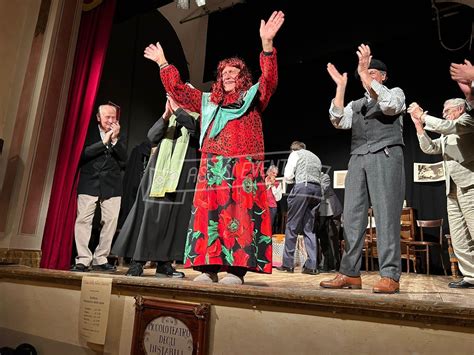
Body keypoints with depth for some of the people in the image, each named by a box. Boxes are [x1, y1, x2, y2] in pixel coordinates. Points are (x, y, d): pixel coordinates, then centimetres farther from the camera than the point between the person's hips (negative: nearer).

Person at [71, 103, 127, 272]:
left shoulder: (119, 136, 14)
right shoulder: (89, 133, 8)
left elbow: (124, 159, 2)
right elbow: (83, 154, -7)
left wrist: (115, 139, -8)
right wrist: (104, 141, -10)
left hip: (112, 185, 2)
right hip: (89, 183, -2)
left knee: (110, 222, -2)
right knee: (83, 220, -6)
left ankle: (100, 259, 8)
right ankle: (83, 260, 1)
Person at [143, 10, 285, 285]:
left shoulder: (253, 97, 12)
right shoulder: (209, 102, 23)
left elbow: (270, 80, -7)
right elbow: (178, 90, 26)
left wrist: (267, 44, -19)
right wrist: (163, 63, 24)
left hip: (244, 169, -4)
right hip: (213, 169, 4)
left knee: (241, 215, -9)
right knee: (209, 214, -2)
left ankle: (237, 269, -7)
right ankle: (209, 267, 3)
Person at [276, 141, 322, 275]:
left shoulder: (295, 154, 11)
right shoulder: (316, 157, 28)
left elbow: (288, 176, 2)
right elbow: (319, 177, 22)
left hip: (302, 187, -6)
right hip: (317, 189, 6)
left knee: (292, 226, 0)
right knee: (309, 229, 7)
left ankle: (288, 264, 1)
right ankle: (311, 266, 1)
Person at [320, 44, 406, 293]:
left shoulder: (396, 93, 16)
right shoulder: (355, 104, 26)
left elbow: (389, 105, -9)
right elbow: (339, 122, 6)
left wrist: (364, 73, -10)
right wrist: (340, 86, 2)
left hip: (385, 157, -4)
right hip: (358, 159, 4)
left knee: (385, 215, -12)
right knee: (352, 216, -3)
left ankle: (390, 276, -9)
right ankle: (350, 273, 0)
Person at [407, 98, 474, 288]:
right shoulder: (447, 136, 26)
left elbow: (447, 126, -14)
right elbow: (429, 148, 15)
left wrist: (423, 115, -6)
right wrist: (419, 125, 9)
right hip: (453, 189, 8)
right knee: (459, 238, 4)